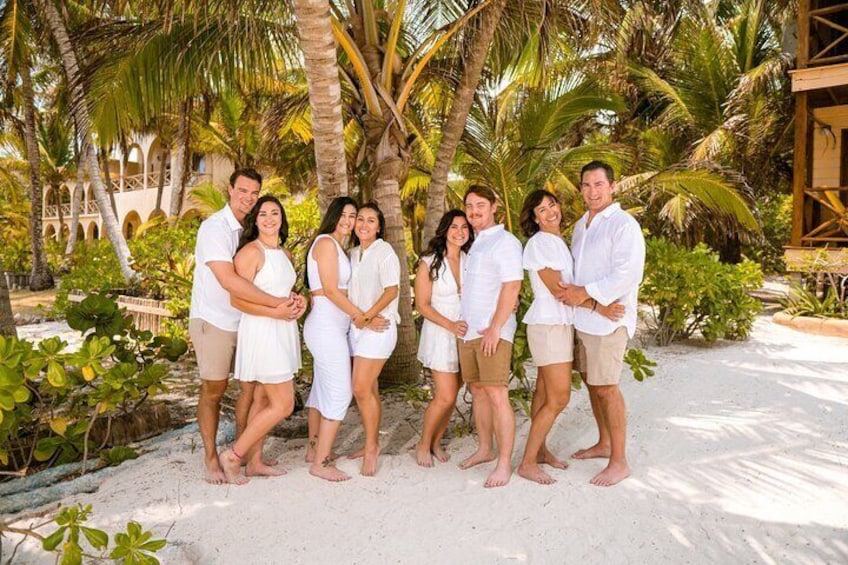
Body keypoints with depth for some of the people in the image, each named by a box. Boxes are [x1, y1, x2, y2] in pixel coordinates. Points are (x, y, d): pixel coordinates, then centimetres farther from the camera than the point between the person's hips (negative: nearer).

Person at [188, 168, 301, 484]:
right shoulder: (214, 227, -15)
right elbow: (228, 280, -27)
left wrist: (290, 299, -14)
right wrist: (277, 304, -28)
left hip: (247, 322, 6)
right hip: (213, 322, -6)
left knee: (254, 385, 7)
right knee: (213, 391, 5)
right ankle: (211, 459, 20)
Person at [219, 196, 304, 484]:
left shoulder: (285, 254, 13)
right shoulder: (251, 252, -12)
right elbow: (237, 299, -16)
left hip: (282, 331, 8)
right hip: (261, 331, -8)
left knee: (263, 400, 14)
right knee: (283, 404, -7)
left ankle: (255, 462, 25)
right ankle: (233, 456, 7)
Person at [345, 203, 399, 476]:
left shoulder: (384, 251, -5)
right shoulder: (353, 253, 14)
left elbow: (391, 291, -12)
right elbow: (351, 292, 15)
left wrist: (366, 317, -14)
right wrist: (359, 319, -1)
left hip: (378, 327, -6)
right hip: (356, 327, 6)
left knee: (362, 389, -10)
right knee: (368, 389, 11)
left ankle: (371, 448, 5)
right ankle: (371, 445, 23)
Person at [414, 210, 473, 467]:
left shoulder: (471, 261, 5)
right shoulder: (429, 262, -4)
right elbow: (422, 305, -5)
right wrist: (450, 325, -17)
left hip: (466, 333, 4)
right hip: (440, 334, -4)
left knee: (451, 395, 9)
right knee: (445, 396, -7)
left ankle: (436, 442, 29)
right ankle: (423, 445, 15)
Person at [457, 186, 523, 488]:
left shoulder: (504, 241, -6)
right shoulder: (474, 244, 19)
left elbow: (512, 286, -14)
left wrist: (495, 327, -18)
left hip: (492, 331, -8)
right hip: (467, 329, 8)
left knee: (497, 395, -6)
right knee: (477, 391, 13)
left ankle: (505, 463, 2)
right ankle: (485, 449, 27)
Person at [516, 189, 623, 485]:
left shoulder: (559, 242, 15)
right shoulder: (538, 243, -11)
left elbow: (570, 285, 14)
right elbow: (556, 288, -16)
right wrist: (598, 306, -18)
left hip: (562, 323, 8)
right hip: (548, 324, -8)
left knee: (545, 392, 13)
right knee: (559, 398, -8)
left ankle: (539, 449, 23)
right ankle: (527, 462, 1)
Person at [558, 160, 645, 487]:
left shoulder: (623, 224, -11)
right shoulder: (581, 225, 15)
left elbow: (628, 274, -21)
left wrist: (586, 293, -20)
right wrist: (572, 292, 5)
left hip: (608, 319, -8)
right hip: (582, 317, 8)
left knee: (606, 387, -4)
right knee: (591, 382, 16)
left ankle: (619, 462, 9)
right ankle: (604, 444, 33)